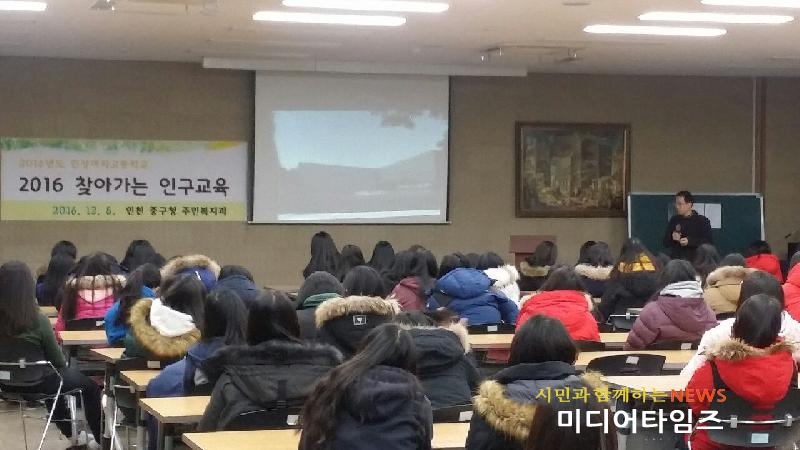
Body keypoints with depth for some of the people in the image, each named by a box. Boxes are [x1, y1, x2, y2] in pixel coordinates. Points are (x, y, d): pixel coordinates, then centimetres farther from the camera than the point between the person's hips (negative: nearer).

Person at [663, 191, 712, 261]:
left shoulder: (702, 221, 2)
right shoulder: (674, 220, 13)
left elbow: (707, 242, -7)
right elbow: (666, 243, 15)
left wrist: (689, 241, -18)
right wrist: (672, 239, -7)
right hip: (675, 260, 3)